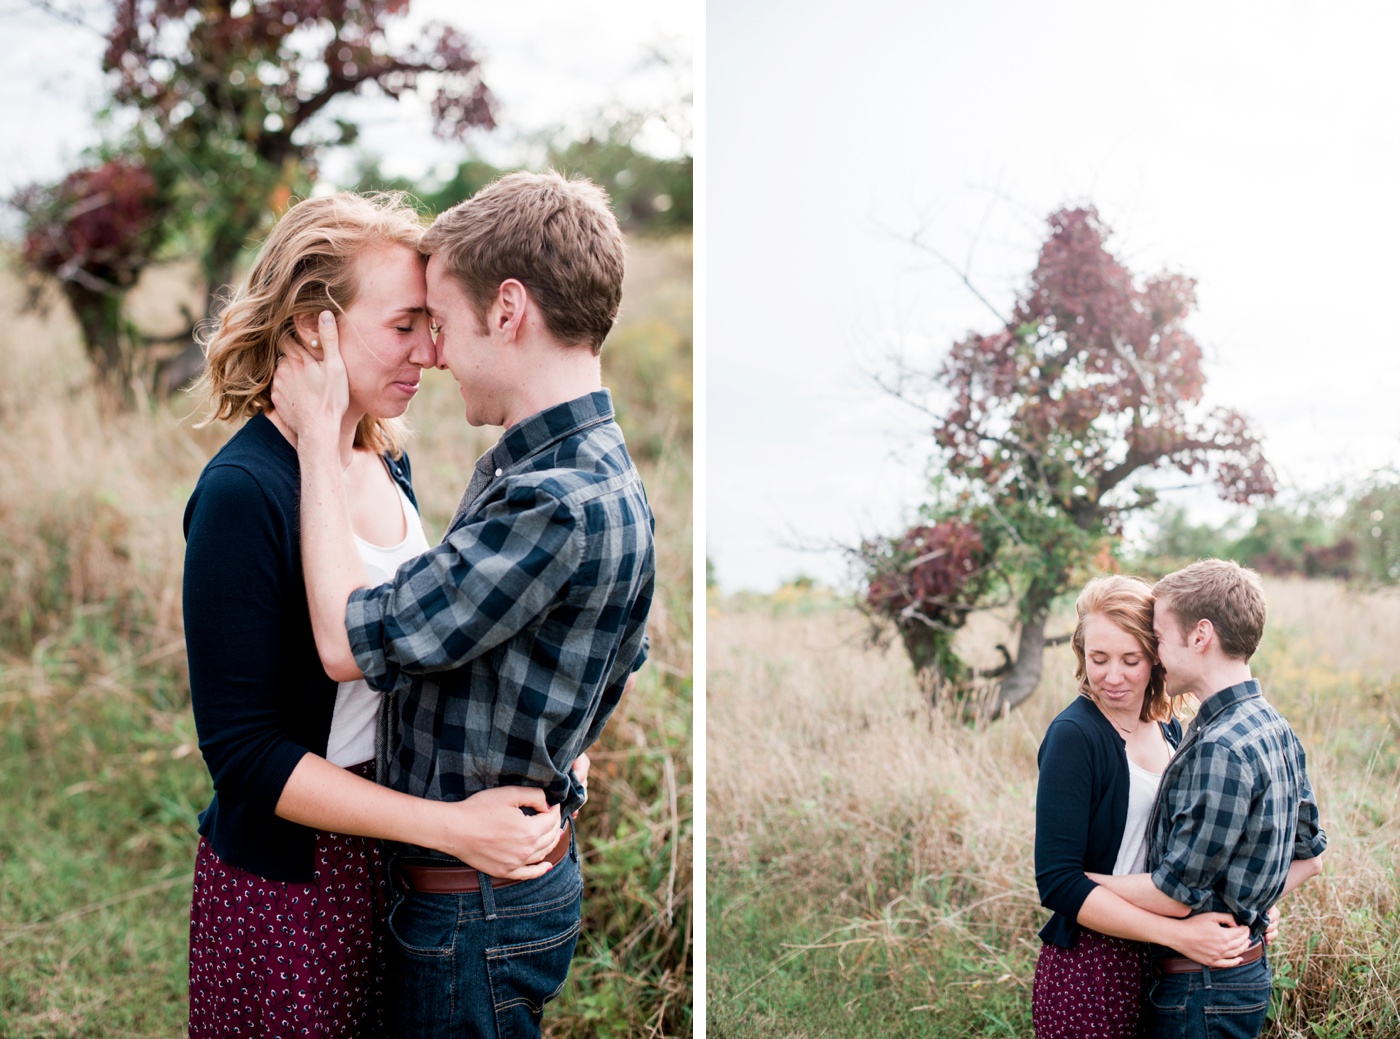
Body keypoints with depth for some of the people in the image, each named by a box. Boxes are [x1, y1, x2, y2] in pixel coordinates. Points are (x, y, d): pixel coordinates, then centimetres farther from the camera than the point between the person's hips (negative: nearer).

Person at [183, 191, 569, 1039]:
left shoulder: (387, 462, 2)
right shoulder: (244, 493, -21)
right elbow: (244, 749, -21)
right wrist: (451, 825, -25)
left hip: (399, 855, 7)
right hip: (287, 880, -7)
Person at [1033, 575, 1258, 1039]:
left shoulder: (1168, 731, 5)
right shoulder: (1074, 736, -16)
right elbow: (1059, 882, -21)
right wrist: (1178, 932, -24)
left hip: (1156, 965, 6)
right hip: (1088, 969, -6)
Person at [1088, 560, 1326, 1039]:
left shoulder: (1219, 749, -25)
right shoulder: (1276, 728, 6)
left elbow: (1175, 895, -21)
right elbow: (1308, 856, 16)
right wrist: (1243, 912, 12)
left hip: (1204, 988, -9)